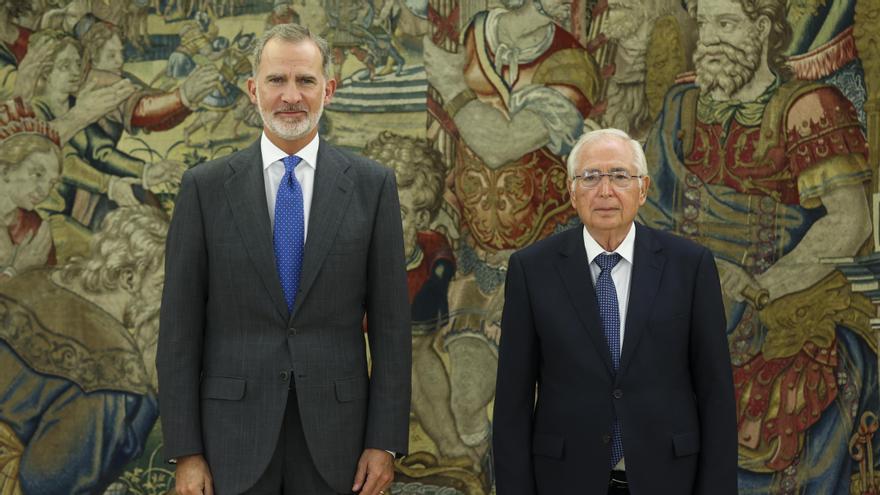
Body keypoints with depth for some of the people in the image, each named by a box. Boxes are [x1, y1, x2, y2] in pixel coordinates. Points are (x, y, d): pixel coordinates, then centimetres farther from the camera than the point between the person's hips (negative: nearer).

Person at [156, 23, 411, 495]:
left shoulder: (372, 185, 1)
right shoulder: (205, 186, 0)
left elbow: (390, 321, 1)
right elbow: (180, 325, 0)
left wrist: (385, 440, -3)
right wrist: (185, 450, -4)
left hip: (334, 433, 1)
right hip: (234, 434, 0)